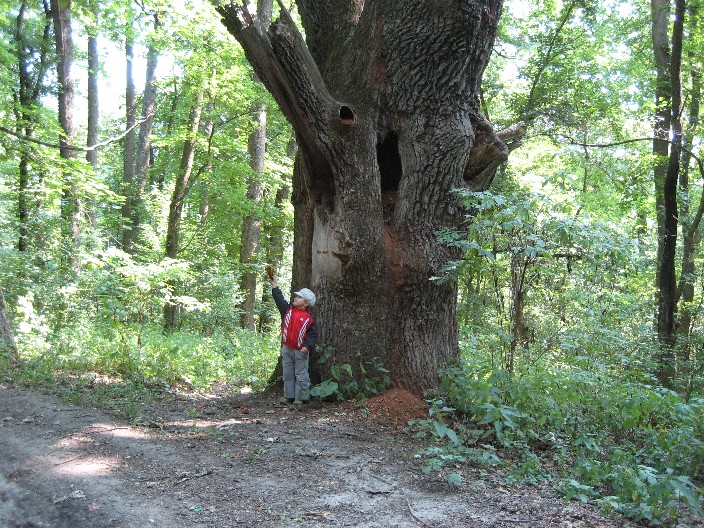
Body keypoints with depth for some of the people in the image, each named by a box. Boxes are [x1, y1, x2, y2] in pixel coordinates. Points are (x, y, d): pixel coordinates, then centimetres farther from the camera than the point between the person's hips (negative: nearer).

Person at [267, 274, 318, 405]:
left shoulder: (308, 318, -5)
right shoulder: (288, 310, 6)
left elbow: (313, 334, -4)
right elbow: (279, 299, 2)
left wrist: (307, 346, -16)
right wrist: (274, 285, -4)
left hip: (300, 351, -5)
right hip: (286, 349, 5)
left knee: (301, 375, 1)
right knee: (288, 374, 12)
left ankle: (302, 397, 8)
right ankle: (289, 396, 21)